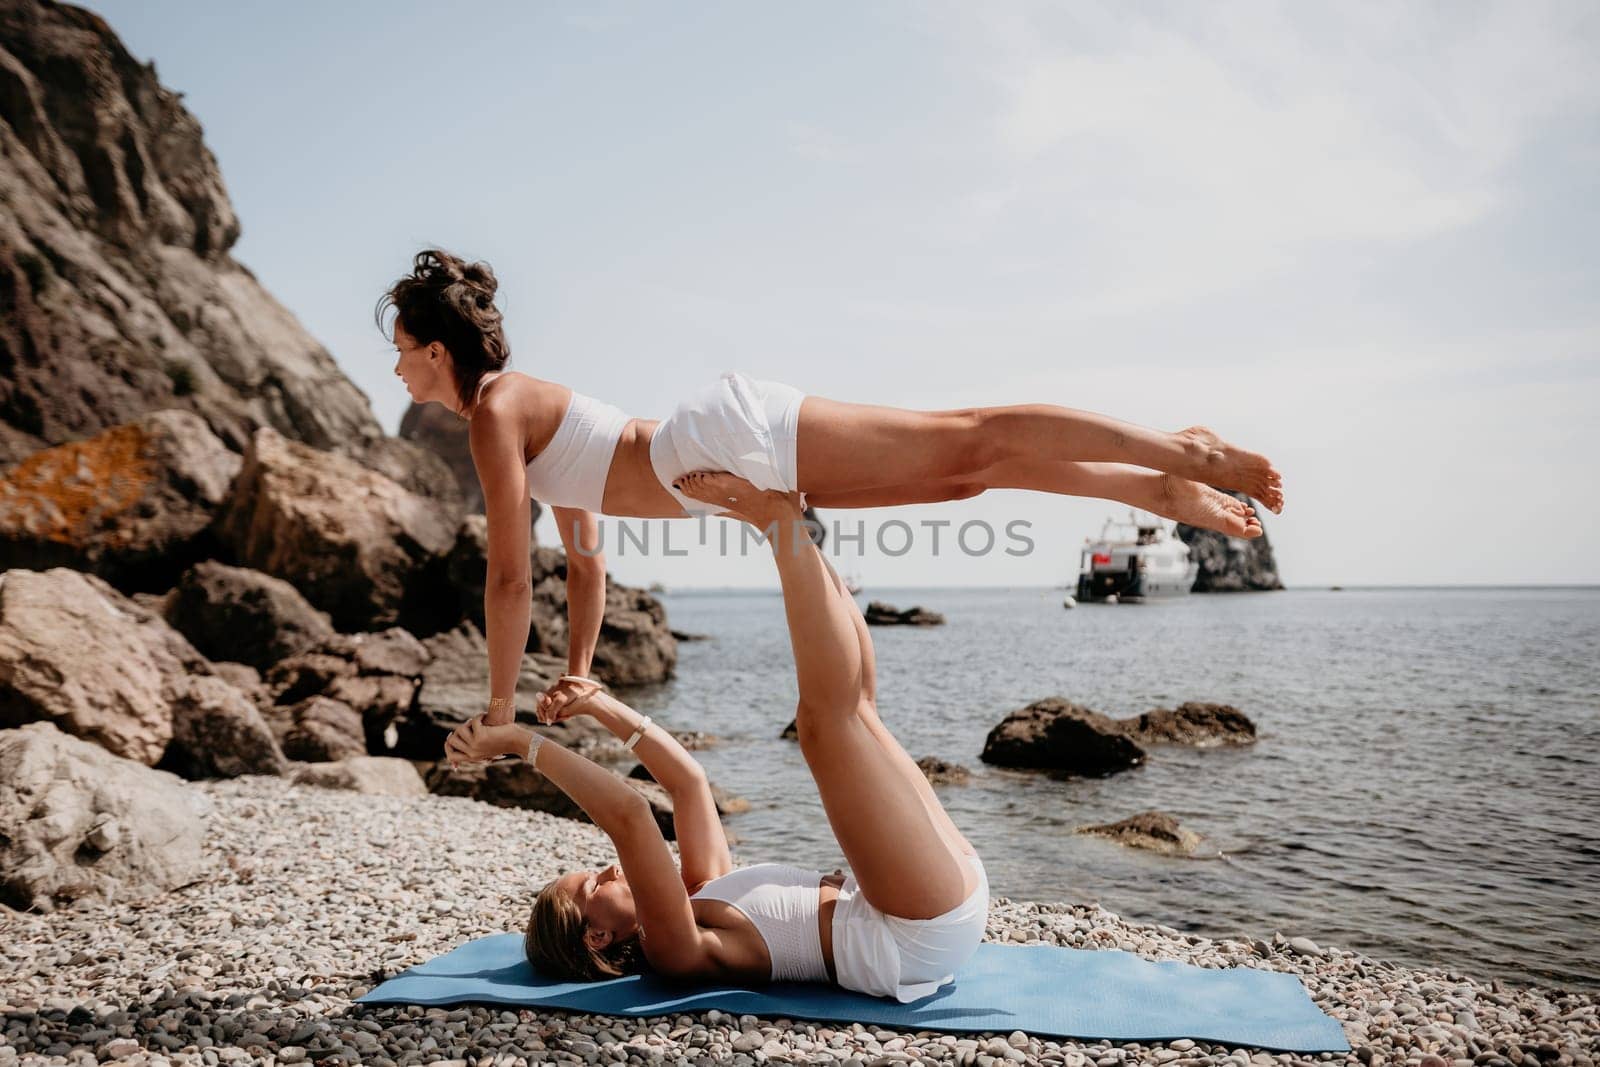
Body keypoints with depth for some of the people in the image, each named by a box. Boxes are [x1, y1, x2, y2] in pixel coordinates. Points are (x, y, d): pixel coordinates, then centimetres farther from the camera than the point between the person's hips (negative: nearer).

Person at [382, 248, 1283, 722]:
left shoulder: (493, 412, -5)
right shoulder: (519, 405, 22)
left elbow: (511, 576, -8)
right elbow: (585, 557, 26)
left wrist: (501, 708, 2)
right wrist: (579, 672, 26)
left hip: (736, 439, -8)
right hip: (745, 466, 8)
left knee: (963, 441, -9)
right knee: (963, 472, 7)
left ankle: (1181, 454, -5)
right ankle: (1158, 491, 12)